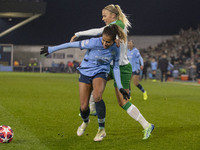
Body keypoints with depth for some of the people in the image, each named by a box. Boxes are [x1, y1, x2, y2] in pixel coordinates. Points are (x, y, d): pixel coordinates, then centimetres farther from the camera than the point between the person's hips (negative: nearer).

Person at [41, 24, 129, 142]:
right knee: (84, 107, -3)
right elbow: (73, 44, -17)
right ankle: (85, 122, 37)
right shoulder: (94, 43, -25)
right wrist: (51, 49, -12)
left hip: (100, 73, 0)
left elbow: (116, 67, 0)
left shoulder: (116, 49, -14)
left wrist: (120, 87, -5)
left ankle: (102, 130, -14)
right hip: (85, 73, 0)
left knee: (97, 96, -31)